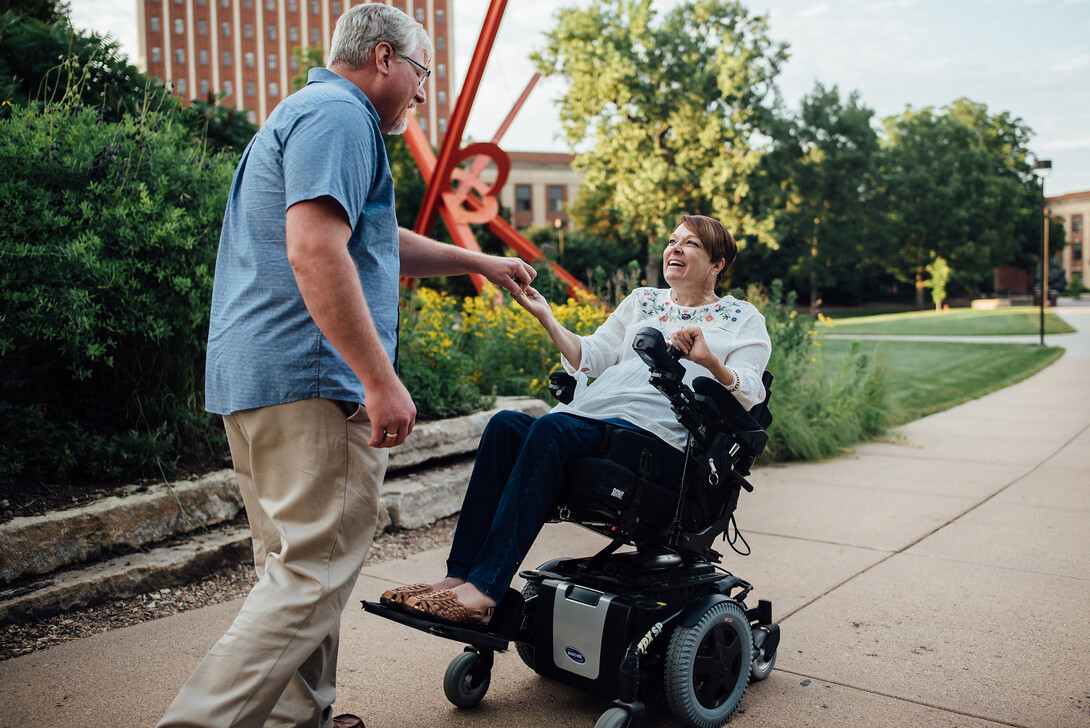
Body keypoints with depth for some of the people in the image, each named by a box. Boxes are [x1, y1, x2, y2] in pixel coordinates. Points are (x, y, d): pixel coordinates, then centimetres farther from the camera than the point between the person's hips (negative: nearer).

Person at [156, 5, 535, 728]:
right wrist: (382, 381, -23)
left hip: (255, 373, 11)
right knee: (317, 569, -7)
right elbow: (315, 250, -23)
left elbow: (376, 241, 36)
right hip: (309, 378, -11)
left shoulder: (305, 113, 27)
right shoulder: (340, 115, -8)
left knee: (295, 562, 16)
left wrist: (480, 262, 40)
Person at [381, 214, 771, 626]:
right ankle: (459, 575, -29)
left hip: (656, 435, -5)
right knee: (506, 425, -25)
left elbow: (749, 394, 3)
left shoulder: (743, 319, 17)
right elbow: (590, 357, 23)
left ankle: (484, 588, -38)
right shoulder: (642, 302, 31)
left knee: (551, 429, -33)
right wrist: (545, 317, 12)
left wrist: (710, 362, -15)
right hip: (592, 414, 6)